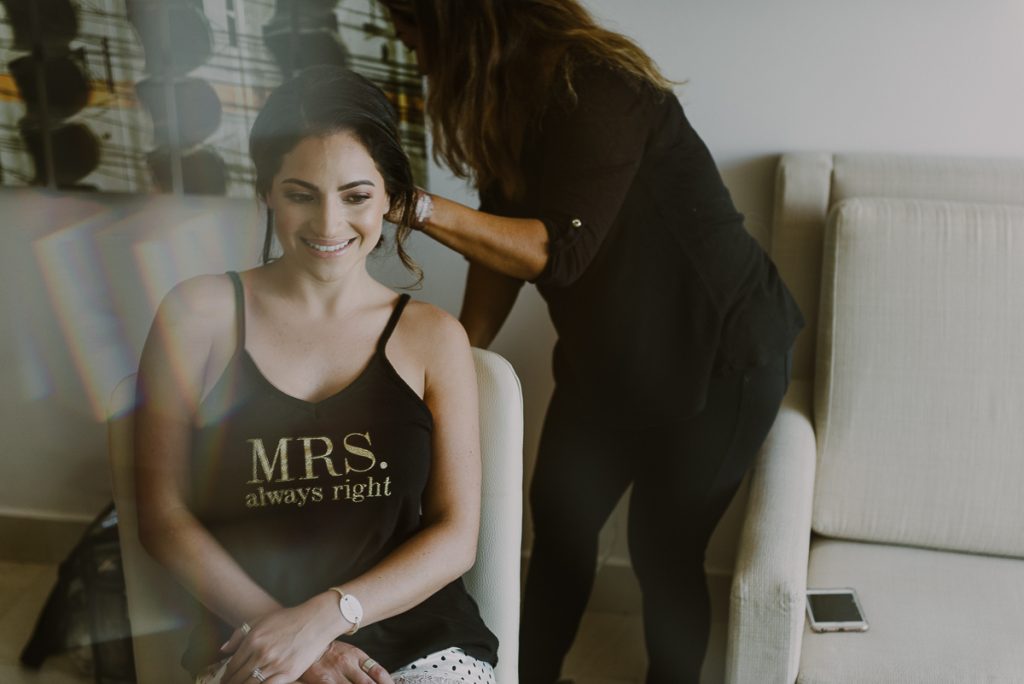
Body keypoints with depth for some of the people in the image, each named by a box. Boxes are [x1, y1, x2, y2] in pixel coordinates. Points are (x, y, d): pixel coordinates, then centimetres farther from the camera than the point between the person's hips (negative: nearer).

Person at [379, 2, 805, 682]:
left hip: (719, 354, -8)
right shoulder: (508, 95, 1)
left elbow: (559, 251, -32)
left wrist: (418, 206, -37)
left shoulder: (590, 85, -26)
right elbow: (503, 238, 5)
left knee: (664, 548, 2)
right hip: (610, 355, 8)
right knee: (560, 519, 12)